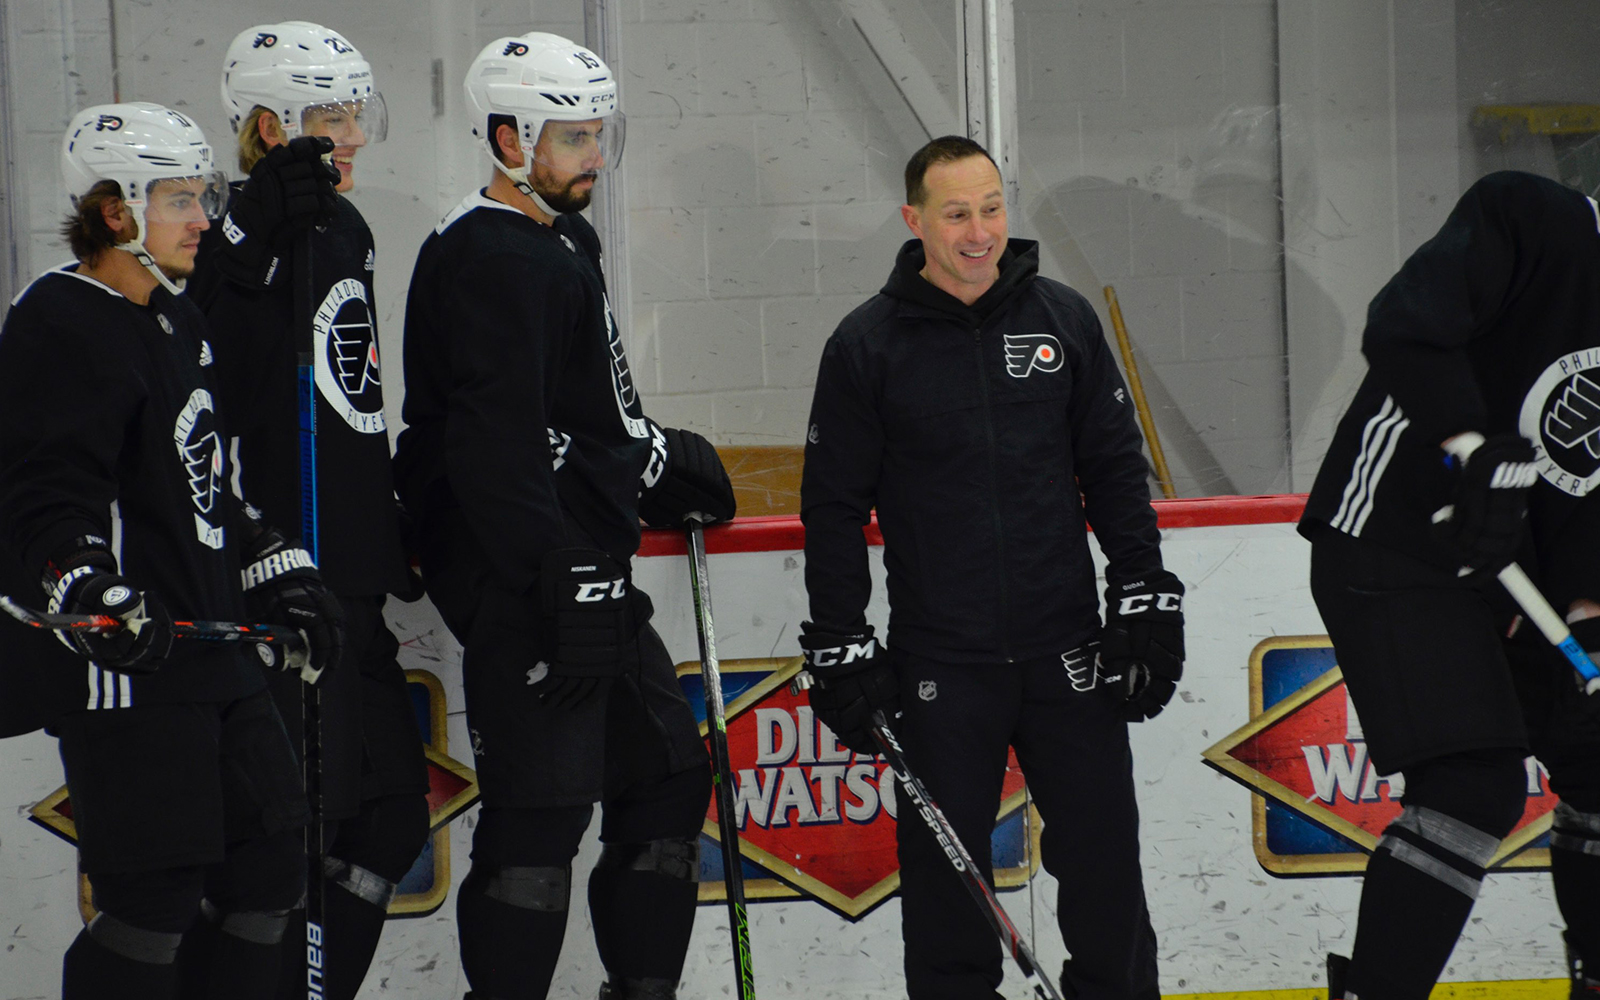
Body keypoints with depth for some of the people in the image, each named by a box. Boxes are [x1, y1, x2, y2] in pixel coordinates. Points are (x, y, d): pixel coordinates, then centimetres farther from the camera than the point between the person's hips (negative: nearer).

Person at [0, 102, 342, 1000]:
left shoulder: (180, 320, 18)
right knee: (155, 898, -10)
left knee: (268, 860, 10)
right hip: (125, 664, -9)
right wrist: (93, 592, -34)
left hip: (216, 643, 9)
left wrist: (280, 575, 21)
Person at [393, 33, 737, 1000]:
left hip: (592, 574, 11)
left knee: (668, 775, 13)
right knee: (541, 811, -11)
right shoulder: (488, 258, -15)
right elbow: (497, 444, -23)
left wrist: (665, 464, 26)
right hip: (523, 590, -11)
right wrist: (568, 585, -27)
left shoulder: (563, 246, 18)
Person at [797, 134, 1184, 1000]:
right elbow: (833, 506, 1)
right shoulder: (867, 345, -2)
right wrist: (840, 653, -2)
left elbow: (1114, 467, 11)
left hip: (1067, 651, 2)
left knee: (1102, 851, 4)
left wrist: (1144, 601, 4)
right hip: (939, 665, -2)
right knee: (946, 875, 2)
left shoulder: (1062, 320, 5)